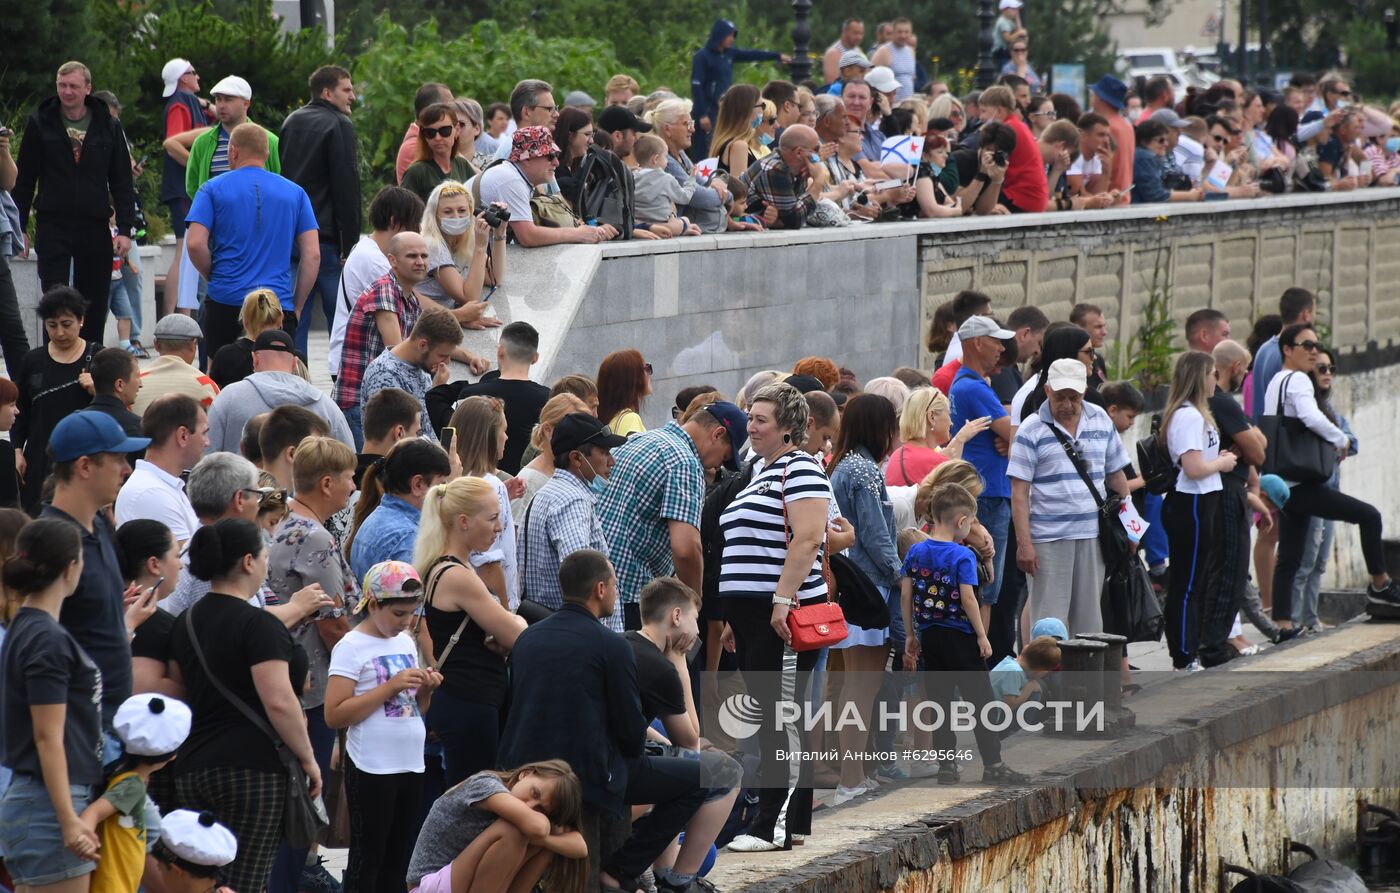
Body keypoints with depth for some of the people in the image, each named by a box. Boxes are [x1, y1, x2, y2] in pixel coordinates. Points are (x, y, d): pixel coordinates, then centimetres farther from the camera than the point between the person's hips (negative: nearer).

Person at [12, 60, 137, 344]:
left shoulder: (108, 127, 6)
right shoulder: (40, 124, 3)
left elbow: (122, 182, 7)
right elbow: (23, 180, 5)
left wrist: (126, 228, -1)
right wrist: (18, 227, -1)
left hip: (95, 229, 1)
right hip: (53, 228, -1)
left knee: (94, 307, 5)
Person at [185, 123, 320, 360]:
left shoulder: (213, 189, 5)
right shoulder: (295, 193, 11)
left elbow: (195, 243, -7)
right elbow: (312, 255, 5)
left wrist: (212, 276, 11)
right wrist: (296, 306, 11)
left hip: (225, 300, -1)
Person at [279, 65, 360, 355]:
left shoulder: (291, 122, 15)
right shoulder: (339, 124, -8)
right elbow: (346, 187, -12)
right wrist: (351, 242, -10)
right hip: (325, 234, -7)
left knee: (294, 318, 6)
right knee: (339, 316, -3)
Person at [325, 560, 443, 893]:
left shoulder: (407, 643, 12)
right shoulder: (352, 647, -9)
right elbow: (335, 715, -17)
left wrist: (425, 690, -1)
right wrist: (391, 686, -20)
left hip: (411, 764, 7)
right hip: (372, 768, -7)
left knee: (398, 859, 11)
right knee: (367, 859, -2)